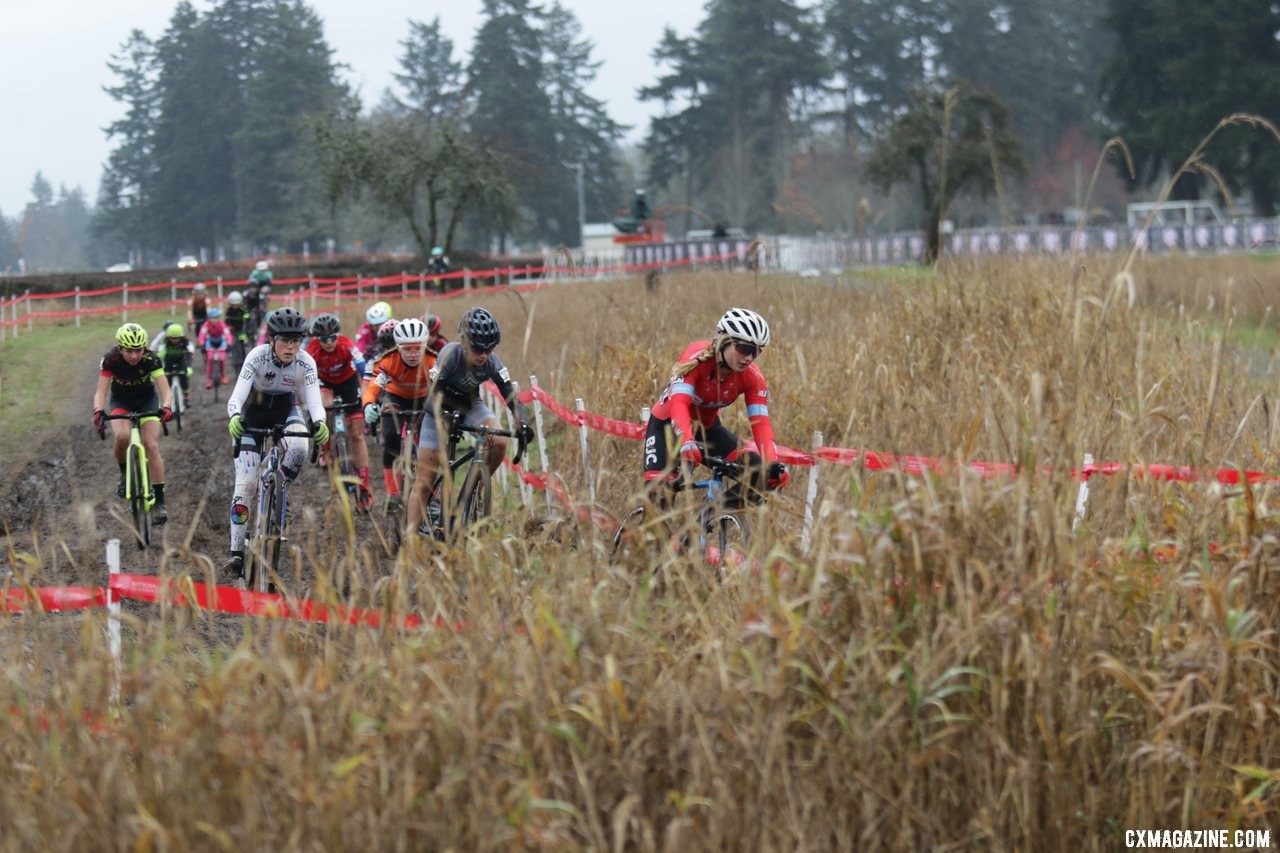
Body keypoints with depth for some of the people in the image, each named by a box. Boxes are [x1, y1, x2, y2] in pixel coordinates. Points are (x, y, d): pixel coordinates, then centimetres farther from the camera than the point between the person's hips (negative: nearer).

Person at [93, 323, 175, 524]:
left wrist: (166, 407, -52)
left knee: (152, 445, -16)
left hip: (147, 401, 0)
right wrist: (98, 411, -49)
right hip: (121, 401, 0)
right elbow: (101, 392, -29)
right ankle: (124, 473, -2)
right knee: (122, 436, -30)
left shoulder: (151, 359, -27)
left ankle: (159, 501, -12)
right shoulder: (111, 360, -27)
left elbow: (165, 390, -31)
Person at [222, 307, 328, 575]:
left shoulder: (305, 363, -23)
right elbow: (236, 397, -36)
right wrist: (235, 417, -57)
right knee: (246, 484, -12)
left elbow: (314, 402, -32)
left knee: (299, 447, -33)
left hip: (285, 410, 1)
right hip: (254, 412, -1)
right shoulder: (257, 357, -28)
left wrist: (319, 423, -54)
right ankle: (236, 552, -7)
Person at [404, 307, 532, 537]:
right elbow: (435, 395, -33)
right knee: (424, 482, -7)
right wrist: (444, 422, -50)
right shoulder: (450, 355, -31)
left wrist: (522, 422, -43)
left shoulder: (492, 363, -22)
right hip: (441, 411, -3)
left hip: (471, 406, 3)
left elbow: (510, 393, -26)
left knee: (499, 443, -27)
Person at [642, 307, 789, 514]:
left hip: (707, 427, 4)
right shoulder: (697, 357, -31)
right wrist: (686, 442, -59)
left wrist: (773, 464, -40)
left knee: (760, 473, -16)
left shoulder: (752, 377, -19)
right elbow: (679, 403, -42)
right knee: (658, 496, -24)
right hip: (668, 425, -4)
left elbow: (760, 423, -23)